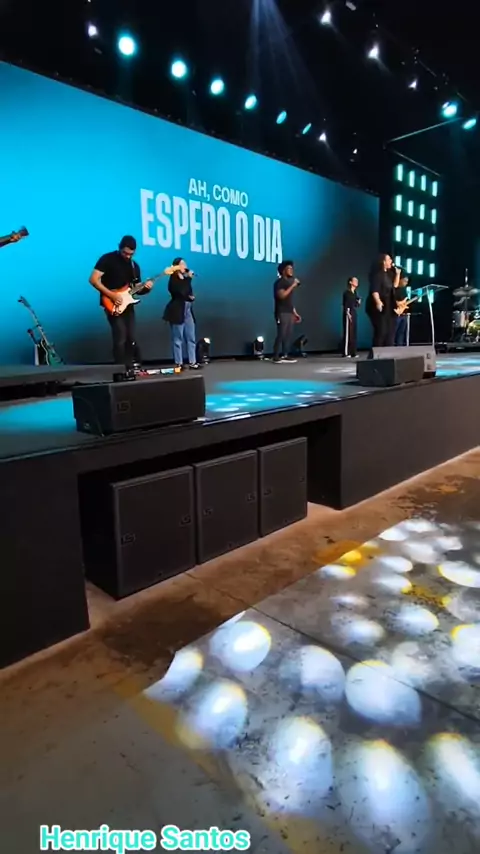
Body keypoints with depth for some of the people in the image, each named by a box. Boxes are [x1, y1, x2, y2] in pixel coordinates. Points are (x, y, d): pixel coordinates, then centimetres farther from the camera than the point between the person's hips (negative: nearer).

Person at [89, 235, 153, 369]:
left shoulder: (134, 266, 13)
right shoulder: (108, 259, -6)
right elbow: (93, 279, -13)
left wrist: (146, 288, -6)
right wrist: (111, 295, -20)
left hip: (127, 304, 7)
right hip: (112, 304, -6)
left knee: (131, 338, 5)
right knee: (120, 337, -15)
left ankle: (130, 367, 14)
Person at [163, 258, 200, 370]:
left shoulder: (185, 278, 16)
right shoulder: (173, 280, -7)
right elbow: (182, 292, -22)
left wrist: (191, 297, -5)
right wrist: (189, 279, -14)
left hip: (188, 311, 8)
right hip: (177, 312, -8)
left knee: (191, 338, 5)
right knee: (178, 339, -4)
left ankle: (192, 362, 8)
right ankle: (178, 364, 0)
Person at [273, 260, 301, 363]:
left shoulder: (289, 282, 21)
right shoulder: (279, 282, -4)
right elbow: (282, 295, -21)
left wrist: (295, 313, 18)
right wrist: (292, 286, -17)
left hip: (290, 313, 8)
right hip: (282, 313, -8)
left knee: (288, 335, 4)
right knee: (281, 335, -11)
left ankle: (285, 355, 7)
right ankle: (276, 356, -9)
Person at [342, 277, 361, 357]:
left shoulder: (355, 293, 16)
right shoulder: (346, 292, -8)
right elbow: (345, 304, -14)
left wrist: (359, 302, 0)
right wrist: (348, 313, -22)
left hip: (354, 313, 8)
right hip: (348, 313, -8)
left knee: (354, 332, 8)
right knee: (348, 332, -9)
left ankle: (353, 352, 11)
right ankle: (346, 353, -6)